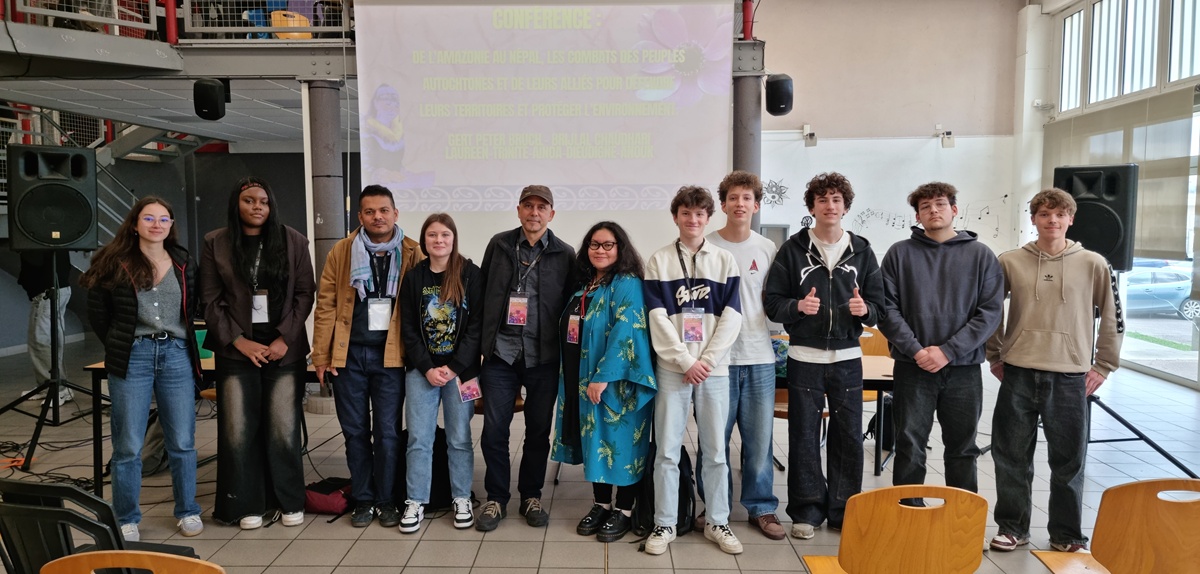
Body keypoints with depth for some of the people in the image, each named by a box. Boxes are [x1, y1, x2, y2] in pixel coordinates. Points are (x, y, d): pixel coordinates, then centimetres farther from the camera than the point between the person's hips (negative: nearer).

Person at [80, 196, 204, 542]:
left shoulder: (184, 264, 8)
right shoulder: (115, 263, -1)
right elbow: (97, 313, 6)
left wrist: (177, 338, 8)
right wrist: (119, 347, 7)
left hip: (176, 355, 2)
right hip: (132, 358, -2)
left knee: (182, 442, 7)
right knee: (128, 445, 4)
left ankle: (188, 512, 20)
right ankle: (127, 520, 17)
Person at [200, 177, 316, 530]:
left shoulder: (293, 241, 5)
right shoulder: (215, 244, 5)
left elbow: (305, 293, 3)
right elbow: (211, 301, 2)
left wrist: (286, 338, -8)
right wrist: (238, 341, -8)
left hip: (284, 349, 0)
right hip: (236, 351, 0)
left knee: (284, 429, 0)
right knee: (239, 430, 1)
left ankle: (290, 502, 14)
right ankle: (248, 504, 15)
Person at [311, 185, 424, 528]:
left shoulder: (412, 254, 0)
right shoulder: (341, 252, 4)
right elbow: (326, 305, 4)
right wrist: (321, 355, 1)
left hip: (391, 355, -1)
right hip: (349, 354, 2)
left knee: (387, 432, 3)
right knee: (355, 432, 10)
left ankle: (386, 501, 18)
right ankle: (363, 500, 23)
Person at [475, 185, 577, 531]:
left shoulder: (565, 255, 3)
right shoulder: (499, 245, 6)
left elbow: (570, 306, 4)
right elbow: (482, 293, 8)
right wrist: (484, 341, 5)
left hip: (543, 358, 0)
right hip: (501, 354, 1)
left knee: (539, 431, 10)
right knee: (494, 430, 2)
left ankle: (531, 497, 26)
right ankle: (496, 499, 19)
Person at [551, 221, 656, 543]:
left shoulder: (627, 285, -11)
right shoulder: (585, 287, 13)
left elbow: (625, 333, -21)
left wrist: (603, 377, -24)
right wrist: (587, 380, 14)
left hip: (617, 382, -8)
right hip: (585, 381, 8)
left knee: (621, 442, 2)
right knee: (596, 441, 14)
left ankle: (623, 512, 14)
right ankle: (601, 505, 26)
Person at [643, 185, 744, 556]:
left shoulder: (725, 260, 9)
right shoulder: (658, 261, 5)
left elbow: (731, 316, 2)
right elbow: (658, 317, -3)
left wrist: (707, 360, -9)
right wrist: (686, 361, -11)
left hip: (714, 367, 1)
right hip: (672, 367, -1)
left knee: (715, 449, 7)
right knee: (667, 450, 2)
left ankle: (717, 523, 20)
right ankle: (664, 524, 13)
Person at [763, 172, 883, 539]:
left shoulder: (861, 250, 6)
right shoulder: (793, 249, 0)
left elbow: (879, 305, 6)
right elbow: (772, 302, -2)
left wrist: (865, 309, -16)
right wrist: (798, 306, -20)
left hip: (848, 357, 2)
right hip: (805, 357, -2)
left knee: (849, 436, 6)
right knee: (804, 437, 4)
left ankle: (845, 511, 21)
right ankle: (807, 511, 17)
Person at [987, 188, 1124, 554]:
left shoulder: (1093, 265, 1)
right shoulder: (1010, 262, 2)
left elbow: (1113, 317, 7)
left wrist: (1104, 366, 4)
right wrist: (995, 357, 10)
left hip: (1070, 377, -1)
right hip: (1018, 375, 1)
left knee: (1069, 461, 7)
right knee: (1011, 457, 8)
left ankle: (1067, 534, 22)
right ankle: (1012, 527, 23)